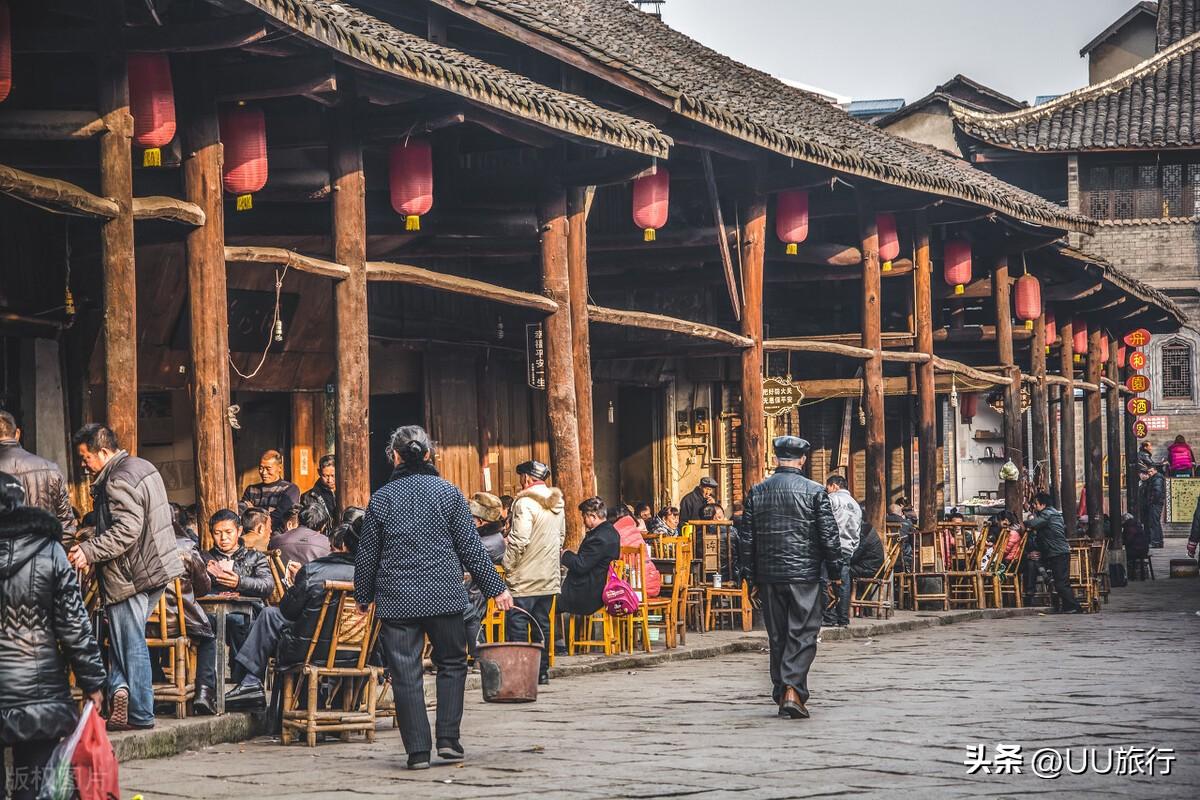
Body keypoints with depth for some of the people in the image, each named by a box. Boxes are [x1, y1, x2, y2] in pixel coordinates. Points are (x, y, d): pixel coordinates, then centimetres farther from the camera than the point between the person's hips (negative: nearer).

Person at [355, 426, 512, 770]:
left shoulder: (381, 498, 2)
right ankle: (448, 739, 7)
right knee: (451, 664, 15)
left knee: (405, 673, 3)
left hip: (396, 599, 0)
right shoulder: (448, 493, 0)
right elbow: (471, 547, 0)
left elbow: (367, 554, 6)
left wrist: (363, 596, 19)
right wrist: (496, 588, 7)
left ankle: (418, 751, 1)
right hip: (445, 597, 0)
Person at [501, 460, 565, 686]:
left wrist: (508, 565, -9)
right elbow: (561, 536, 19)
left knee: (517, 624, -4)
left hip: (525, 576, -8)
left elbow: (519, 540, -20)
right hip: (550, 576, 8)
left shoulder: (525, 502, -15)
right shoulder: (557, 503, 11)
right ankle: (542, 671, 14)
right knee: (542, 623, 12)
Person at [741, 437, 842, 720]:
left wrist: (752, 579, 14)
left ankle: (781, 695, 14)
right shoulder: (815, 492, -5)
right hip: (805, 575, -3)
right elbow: (830, 537, -5)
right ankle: (793, 690, -15)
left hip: (769, 576, 3)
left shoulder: (756, 492, 5)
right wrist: (835, 573, 5)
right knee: (803, 635, -1)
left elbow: (748, 539, 7)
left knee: (777, 637, 11)